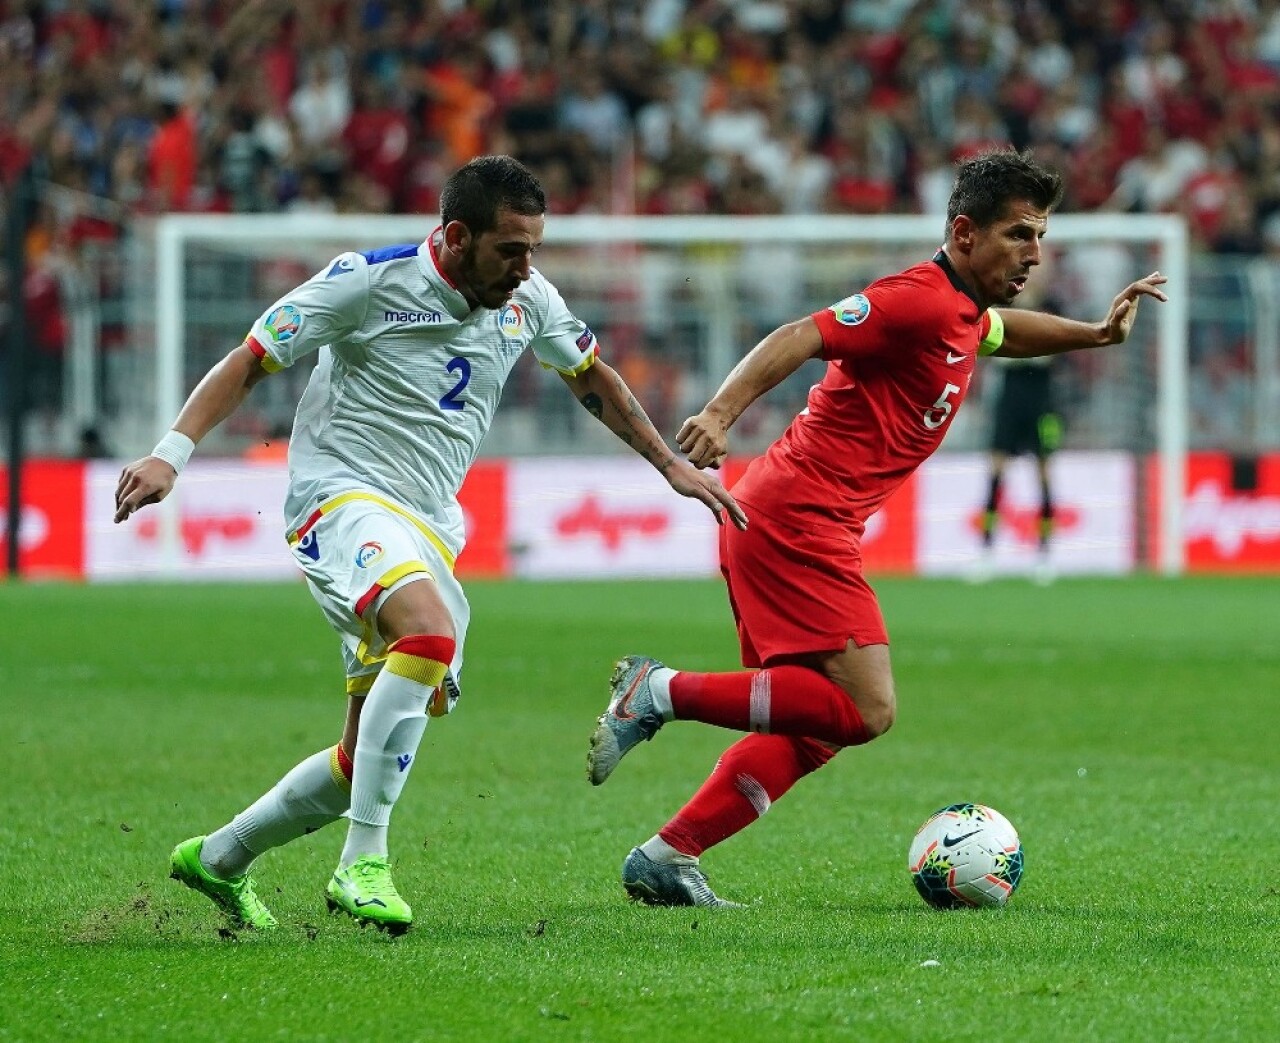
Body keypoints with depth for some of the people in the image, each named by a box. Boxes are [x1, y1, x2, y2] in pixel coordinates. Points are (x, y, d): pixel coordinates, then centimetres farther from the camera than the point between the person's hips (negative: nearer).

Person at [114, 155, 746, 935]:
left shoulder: (527, 300, 5)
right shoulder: (368, 282, -12)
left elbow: (593, 379, 25)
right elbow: (248, 364, -8)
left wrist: (672, 466, 26)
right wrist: (171, 454, -19)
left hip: (430, 529, 7)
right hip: (343, 495, -7)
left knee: (373, 758, 5)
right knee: (430, 632, -36)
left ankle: (219, 858, 28)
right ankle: (363, 865, -31)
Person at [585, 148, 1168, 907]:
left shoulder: (963, 312, 17)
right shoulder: (919, 300, -13)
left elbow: (999, 330, 43)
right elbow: (801, 337, -23)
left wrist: (1095, 333, 32)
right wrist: (722, 413, -37)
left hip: (780, 525, 10)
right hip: (797, 521, -10)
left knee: (817, 727, 11)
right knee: (867, 710, -16)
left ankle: (667, 857, 9)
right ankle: (664, 691, -12)